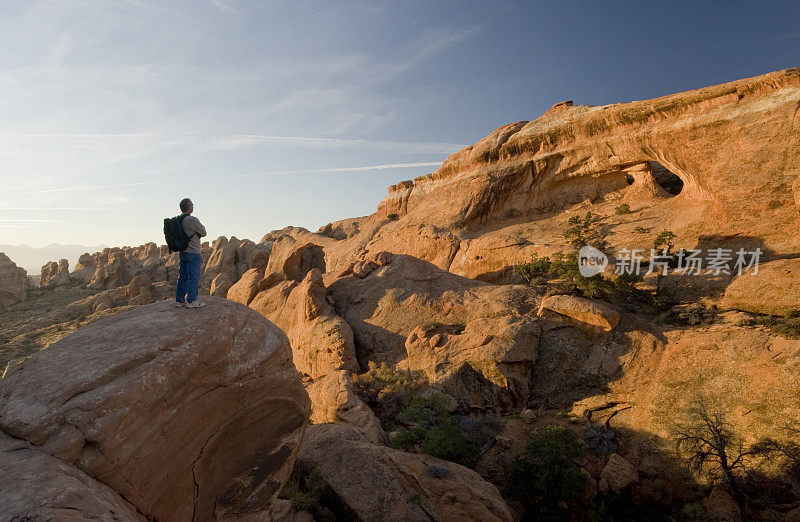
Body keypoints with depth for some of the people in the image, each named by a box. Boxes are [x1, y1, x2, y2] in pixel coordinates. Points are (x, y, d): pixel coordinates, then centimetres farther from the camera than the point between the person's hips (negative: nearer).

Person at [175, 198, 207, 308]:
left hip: (183, 252, 8)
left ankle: (179, 300, 16)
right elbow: (203, 233, -6)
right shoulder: (192, 220, -16)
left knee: (183, 276, 12)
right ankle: (191, 301, -1)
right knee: (193, 277, -3)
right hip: (193, 253, -8)